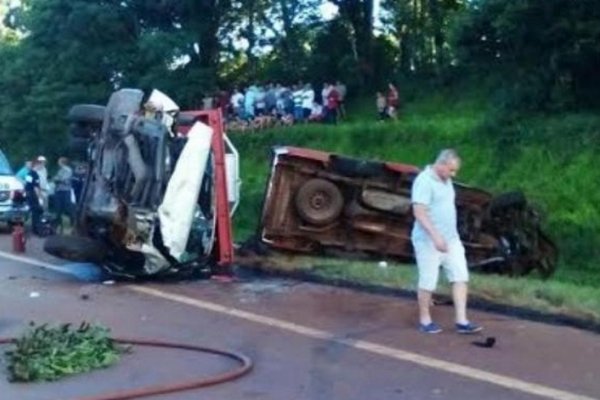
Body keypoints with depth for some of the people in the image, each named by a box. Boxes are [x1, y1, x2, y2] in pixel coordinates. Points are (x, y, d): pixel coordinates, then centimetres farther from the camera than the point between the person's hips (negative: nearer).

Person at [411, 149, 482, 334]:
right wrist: (435, 236, -33)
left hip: (451, 239, 8)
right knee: (428, 281, 2)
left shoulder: (445, 180, 11)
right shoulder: (424, 181, -17)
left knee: (460, 276, 1)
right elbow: (419, 213, -25)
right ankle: (424, 320, 17)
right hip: (429, 241, -8)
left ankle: (461, 321, 1)